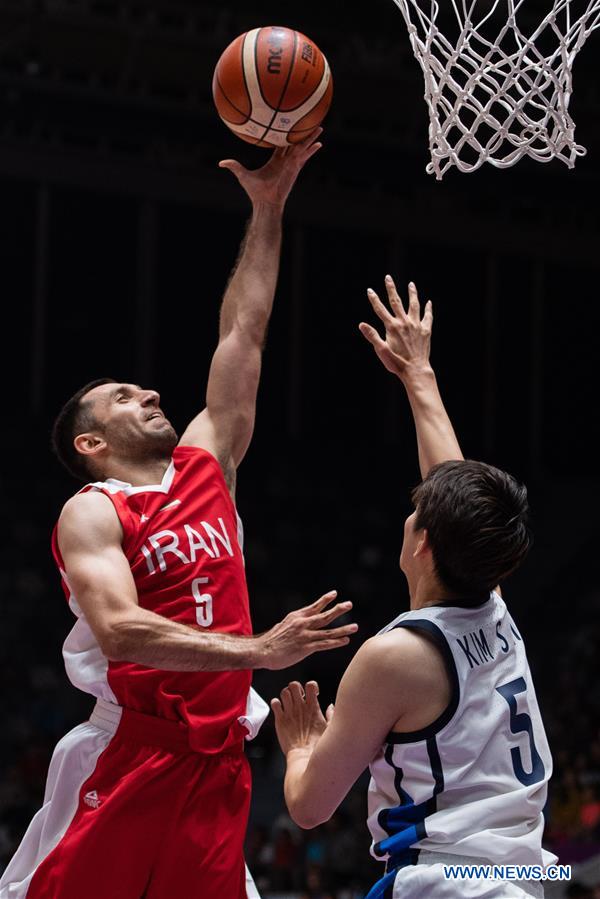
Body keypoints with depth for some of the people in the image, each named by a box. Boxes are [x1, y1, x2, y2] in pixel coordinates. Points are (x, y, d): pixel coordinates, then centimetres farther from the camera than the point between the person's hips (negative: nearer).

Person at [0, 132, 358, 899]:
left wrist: (268, 210, 15)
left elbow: (242, 335, 17)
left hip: (217, 760, 6)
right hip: (129, 756, -6)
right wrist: (258, 651, -29)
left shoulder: (205, 468, 15)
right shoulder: (91, 514, -4)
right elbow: (118, 631, -21)